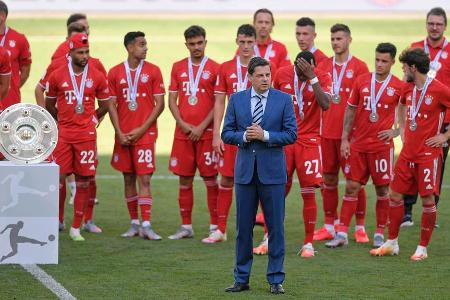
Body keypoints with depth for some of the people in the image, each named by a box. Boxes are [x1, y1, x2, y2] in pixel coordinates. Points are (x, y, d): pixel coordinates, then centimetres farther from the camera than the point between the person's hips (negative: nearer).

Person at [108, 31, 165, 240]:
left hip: (145, 134, -2)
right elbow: (112, 104, 6)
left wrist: (142, 129, -8)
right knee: (128, 178, 7)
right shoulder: (115, 72, 5)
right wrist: (120, 133, -4)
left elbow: (160, 104, -1)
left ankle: (146, 226, -11)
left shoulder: (153, 71, 1)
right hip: (124, 135, 2)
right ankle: (134, 223, 15)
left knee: (144, 178, -8)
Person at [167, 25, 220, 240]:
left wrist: (202, 127, -11)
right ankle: (186, 226, 13)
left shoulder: (214, 69, -1)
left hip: (206, 132, -3)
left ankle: (215, 226, 4)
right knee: (184, 180, 6)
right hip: (183, 132, 4)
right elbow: (172, 100, 10)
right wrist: (182, 124, -4)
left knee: (210, 180, -1)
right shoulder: (178, 68, 10)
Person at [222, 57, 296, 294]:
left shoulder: (283, 100, 0)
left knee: (276, 227, 1)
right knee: (243, 227, 7)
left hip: (272, 170, -2)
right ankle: (242, 279, 14)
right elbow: (226, 133, 5)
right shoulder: (237, 100, 5)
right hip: (245, 170, 2)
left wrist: (265, 136, -16)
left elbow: (291, 134, -4)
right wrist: (244, 136, -14)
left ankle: (275, 280, 8)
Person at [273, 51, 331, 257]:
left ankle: (308, 243, 5)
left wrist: (312, 77, -25)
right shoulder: (282, 74, -1)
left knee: (309, 192, -4)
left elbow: (325, 104, -23)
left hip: (309, 141, -2)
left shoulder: (322, 78, -7)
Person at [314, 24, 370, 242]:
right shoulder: (323, 66, 10)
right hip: (327, 131, 4)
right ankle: (329, 226, 14)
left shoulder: (359, 67, -2)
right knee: (328, 178, 7)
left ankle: (360, 228, 5)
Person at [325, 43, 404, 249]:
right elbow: (350, 110, 9)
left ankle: (380, 234, 13)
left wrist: (396, 131, -6)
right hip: (358, 144, 2)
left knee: (382, 189, 3)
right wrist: (344, 139, 4)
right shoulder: (362, 81, 4)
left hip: (382, 145, -2)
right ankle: (342, 233, 3)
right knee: (351, 187, 1)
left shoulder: (399, 87, -3)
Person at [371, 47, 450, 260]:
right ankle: (392, 243, 18)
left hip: (428, 153, -7)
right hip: (408, 152, 7)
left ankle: (422, 248, 6)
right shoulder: (408, 89, 9)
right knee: (395, 194, 7)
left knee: (427, 198, -3)